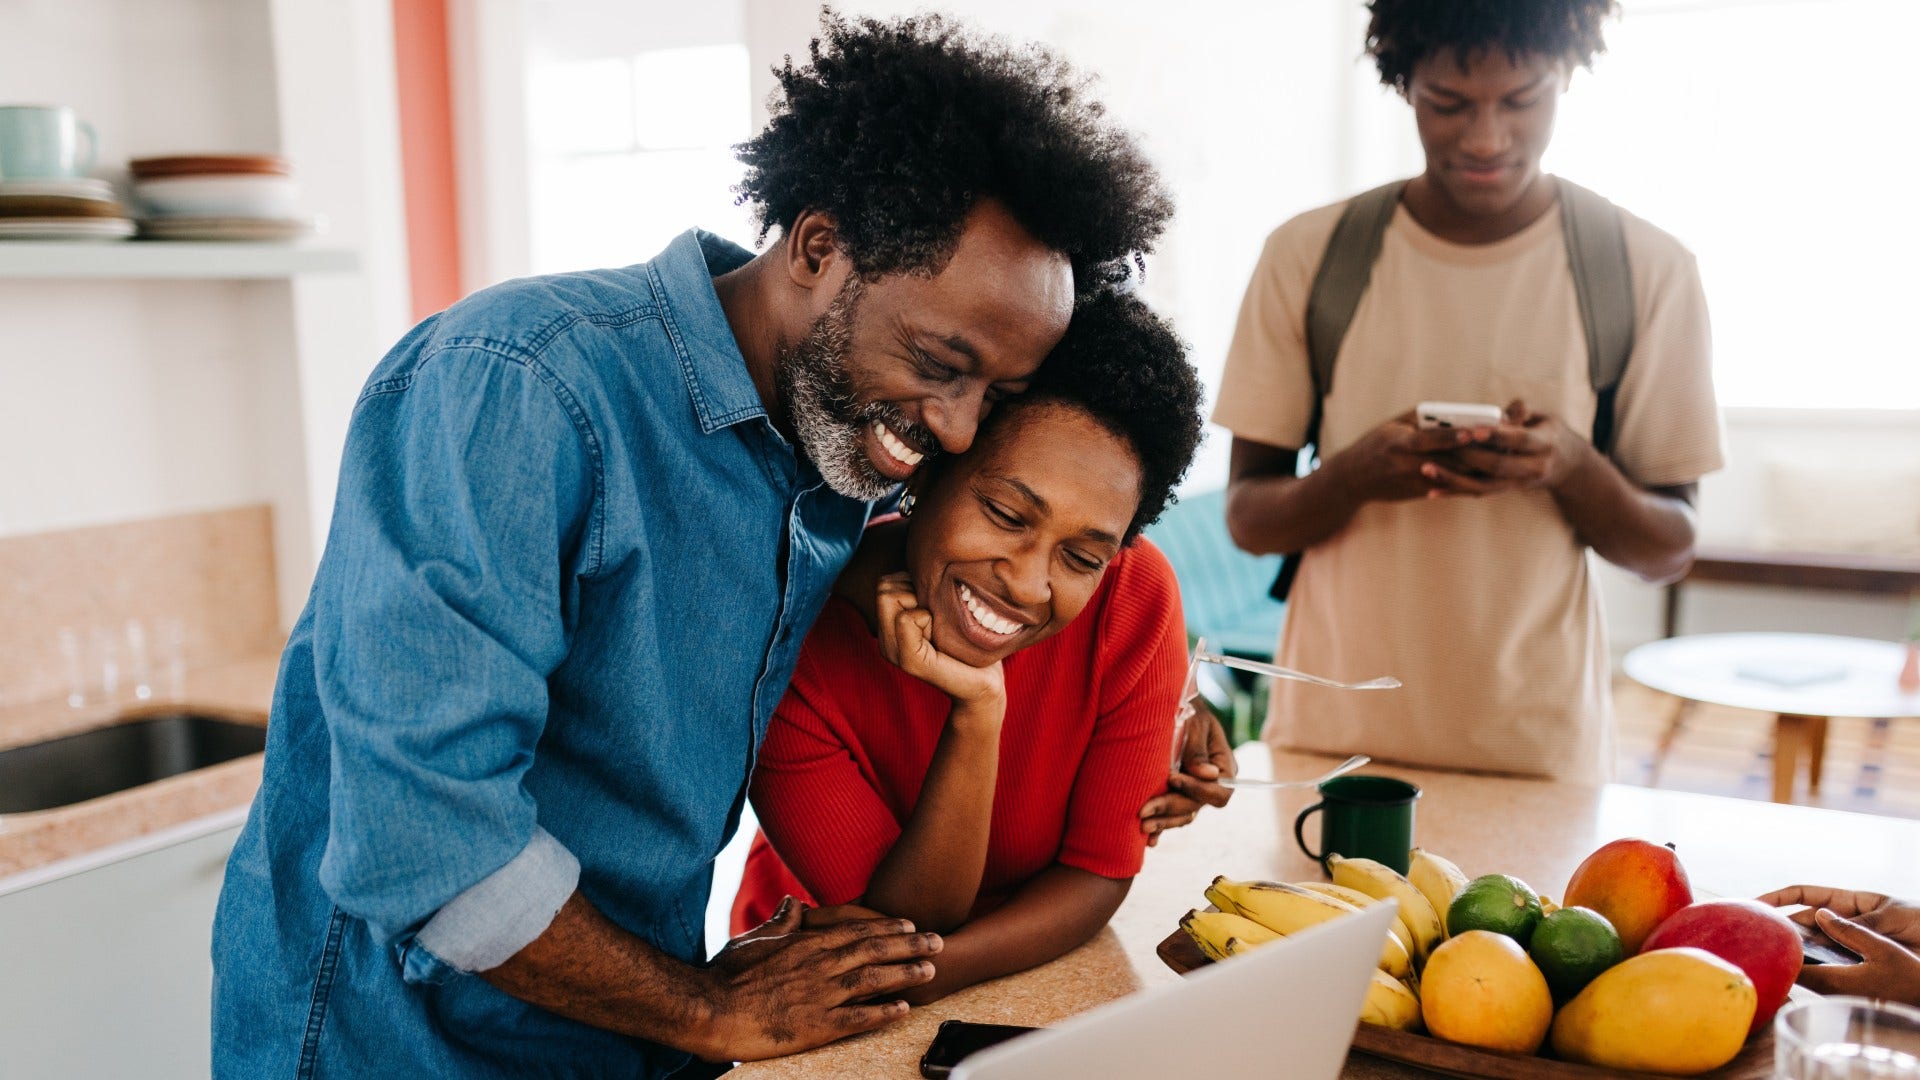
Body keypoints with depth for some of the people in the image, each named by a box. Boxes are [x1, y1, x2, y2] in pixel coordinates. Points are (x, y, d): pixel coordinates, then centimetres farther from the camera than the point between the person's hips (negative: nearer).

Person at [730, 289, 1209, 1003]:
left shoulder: (1135, 601, -17)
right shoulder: (793, 636, -23)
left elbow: (1101, 870, -10)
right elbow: (901, 925, -19)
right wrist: (978, 714, -33)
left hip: (1034, 983, 2)